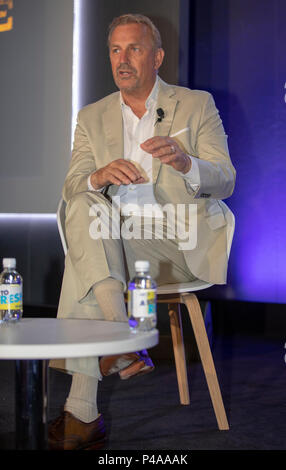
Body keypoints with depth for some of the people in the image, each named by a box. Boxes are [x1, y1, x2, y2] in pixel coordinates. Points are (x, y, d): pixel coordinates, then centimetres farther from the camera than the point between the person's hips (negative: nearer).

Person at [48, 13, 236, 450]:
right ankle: (122, 341, -36)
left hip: (182, 243, -3)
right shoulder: (92, 116, 17)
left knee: (82, 264, -28)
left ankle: (82, 409, -27)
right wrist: (99, 177, -20)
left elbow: (225, 182, 0)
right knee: (85, 208, -31)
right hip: (114, 241, 3)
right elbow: (71, 189, 6)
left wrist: (183, 161, -23)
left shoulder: (197, 105, 9)